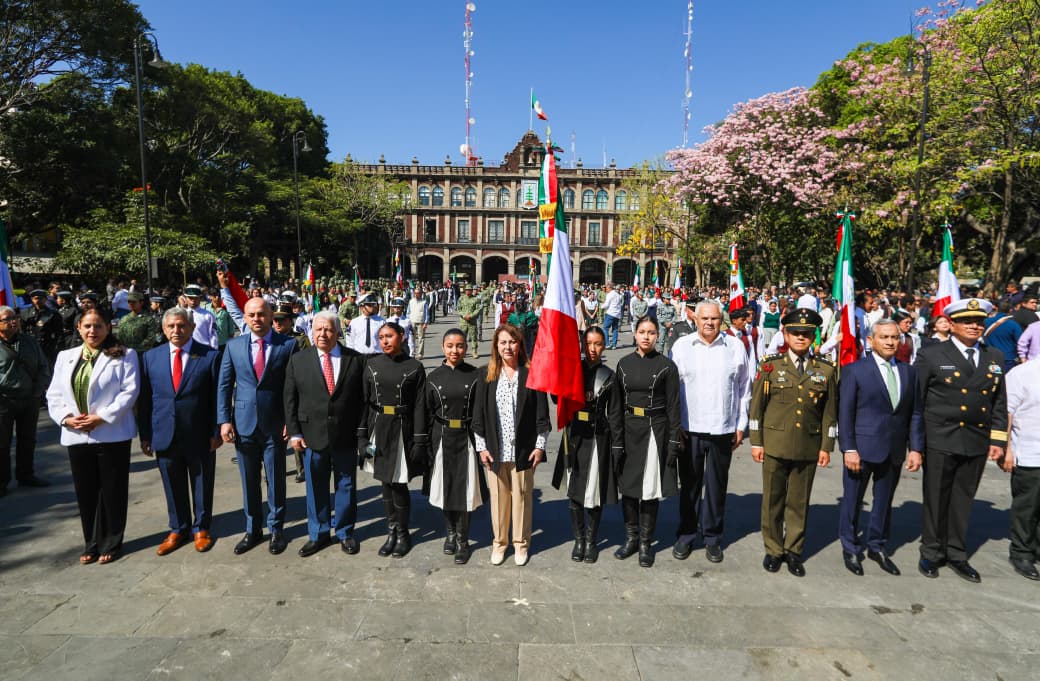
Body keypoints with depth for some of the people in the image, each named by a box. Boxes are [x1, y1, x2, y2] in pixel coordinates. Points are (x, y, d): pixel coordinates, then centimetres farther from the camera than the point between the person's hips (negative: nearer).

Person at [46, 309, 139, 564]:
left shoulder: (124, 355, -1)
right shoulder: (65, 356, 13)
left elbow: (129, 391, -10)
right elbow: (54, 394, 10)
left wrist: (103, 417, -17)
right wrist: (66, 418, -7)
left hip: (112, 434, -4)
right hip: (77, 436, 4)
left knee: (112, 491, 5)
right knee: (85, 492, 12)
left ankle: (111, 543, 19)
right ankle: (91, 543, 26)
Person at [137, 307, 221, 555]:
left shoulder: (210, 355, -6)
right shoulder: (150, 357, 4)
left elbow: (217, 397, -5)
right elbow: (144, 398, 5)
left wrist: (216, 432, -7)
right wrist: (145, 435, 3)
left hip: (200, 435, -2)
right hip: (165, 435, 3)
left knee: (202, 486, 12)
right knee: (173, 488, 15)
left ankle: (201, 528, 30)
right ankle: (178, 530, 33)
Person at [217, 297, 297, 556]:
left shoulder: (288, 345, -5)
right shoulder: (233, 346, 4)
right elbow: (224, 386, 6)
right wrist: (224, 420, -2)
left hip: (275, 425, -2)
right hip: (243, 425, 3)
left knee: (276, 481, 9)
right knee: (249, 482, 13)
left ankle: (276, 529, 25)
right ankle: (252, 530, 29)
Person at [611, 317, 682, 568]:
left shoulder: (666, 366, -4)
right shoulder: (624, 364, 4)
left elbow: (673, 406, -3)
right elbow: (617, 405, 3)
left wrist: (674, 442, -7)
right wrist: (616, 442, -1)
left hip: (655, 432, -3)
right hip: (629, 430, 3)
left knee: (650, 488, 5)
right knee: (628, 485, 10)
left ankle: (645, 542, 21)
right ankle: (631, 537, 28)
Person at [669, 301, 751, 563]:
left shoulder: (735, 347, 1)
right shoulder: (682, 346, -1)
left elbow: (744, 389, 6)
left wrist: (741, 425, 5)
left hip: (723, 430, 1)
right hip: (689, 428, 0)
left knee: (717, 485, 11)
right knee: (689, 484, 11)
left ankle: (712, 537, 27)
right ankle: (686, 534, 25)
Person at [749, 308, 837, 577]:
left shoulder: (826, 370, 4)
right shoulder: (770, 365, 0)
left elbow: (830, 412, 7)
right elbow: (757, 406, 1)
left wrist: (826, 446, 3)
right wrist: (756, 442, -2)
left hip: (809, 448, 1)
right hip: (775, 445, -1)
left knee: (799, 502, 11)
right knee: (773, 500, 7)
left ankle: (793, 550, 26)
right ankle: (773, 550, 22)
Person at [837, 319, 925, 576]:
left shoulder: (909, 372, 8)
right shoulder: (854, 370, -6)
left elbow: (915, 413, 8)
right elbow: (845, 413, -8)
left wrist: (915, 448, 2)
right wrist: (848, 449, -13)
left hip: (894, 450, 4)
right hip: (862, 448, -4)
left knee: (884, 501, 15)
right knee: (853, 500, 7)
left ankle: (877, 547, 32)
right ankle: (851, 549, 23)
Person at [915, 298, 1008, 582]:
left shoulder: (995, 358, 10)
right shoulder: (931, 355, -4)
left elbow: (999, 402, 11)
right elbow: (916, 401, -4)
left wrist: (998, 440, 5)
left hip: (978, 443, 4)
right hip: (941, 442, -4)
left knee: (963, 501, 13)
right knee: (936, 500, 7)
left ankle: (957, 554, 26)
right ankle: (931, 552, 21)